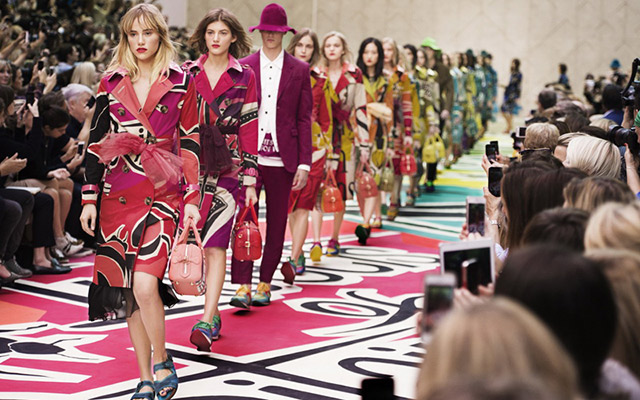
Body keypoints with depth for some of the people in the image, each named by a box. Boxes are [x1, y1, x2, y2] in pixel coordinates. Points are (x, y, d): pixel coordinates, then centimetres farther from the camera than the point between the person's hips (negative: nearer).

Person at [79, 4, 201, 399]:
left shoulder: (181, 82, 3)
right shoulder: (112, 83, 8)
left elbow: (190, 142, 3)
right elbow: (97, 141, 9)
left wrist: (193, 198, -3)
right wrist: (89, 198, 5)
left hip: (163, 193, -3)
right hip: (118, 195, 3)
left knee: (145, 284, -18)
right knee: (126, 291, 4)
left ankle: (162, 362, 5)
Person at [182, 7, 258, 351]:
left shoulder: (244, 77, 4)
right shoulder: (187, 73, 9)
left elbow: (249, 130, 2)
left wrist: (250, 180, -2)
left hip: (227, 170, -2)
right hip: (190, 166, 3)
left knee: (215, 246, -10)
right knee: (195, 243, 5)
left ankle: (206, 322, -14)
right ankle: (213, 313, 20)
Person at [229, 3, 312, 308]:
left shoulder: (299, 70, 7)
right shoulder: (243, 68, 8)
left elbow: (304, 120, 6)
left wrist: (304, 163, 0)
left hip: (283, 159, 1)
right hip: (248, 156, -1)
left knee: (276, 224, 6)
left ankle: (265, 284, 18)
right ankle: (243, 287, -10)